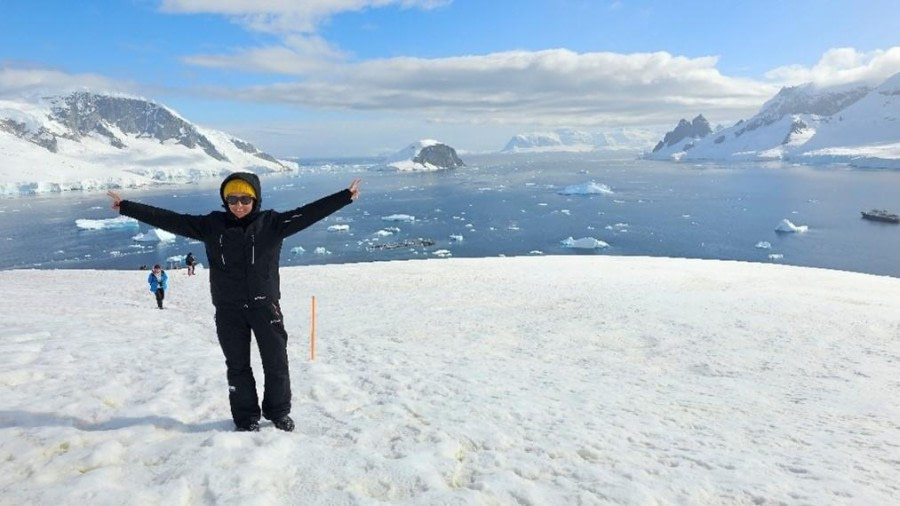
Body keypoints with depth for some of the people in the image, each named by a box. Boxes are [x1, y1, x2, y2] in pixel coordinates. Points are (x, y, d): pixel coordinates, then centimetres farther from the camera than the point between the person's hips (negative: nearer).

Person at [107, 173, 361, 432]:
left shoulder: (271, 222, -5)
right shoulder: (211, 225, 0)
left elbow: (309, 213, -11)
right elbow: (171, 220, 1)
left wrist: (345, 196, -18)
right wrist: (127, 207, -1)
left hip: (265, 306, -1)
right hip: (228, 310, 1)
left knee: (276, 362, 9)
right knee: (237, 366, 11)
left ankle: (279, 412, 30)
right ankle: (246, 417, 28)